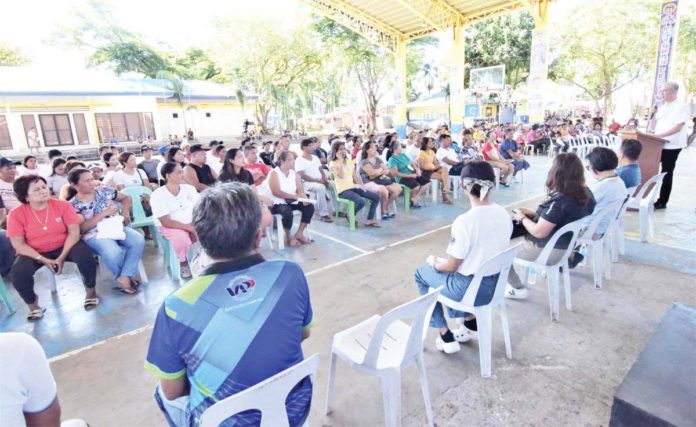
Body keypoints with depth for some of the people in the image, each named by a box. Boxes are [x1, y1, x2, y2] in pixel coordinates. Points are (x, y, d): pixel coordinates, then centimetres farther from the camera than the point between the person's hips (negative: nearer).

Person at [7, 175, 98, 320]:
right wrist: (44, 260, -21)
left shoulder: (63, 205, -10)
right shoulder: (16, 214, -9)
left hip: (63, 247, -1)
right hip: (34, 253, 1)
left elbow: (74, 232, -13)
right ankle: (33, 305, 4)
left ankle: (90, 291, -4)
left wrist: (62, 257, -21)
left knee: (85, 255, -30)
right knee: (18, 273, -26)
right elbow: (18, 244, -11)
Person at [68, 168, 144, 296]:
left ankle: (124, 277, -22)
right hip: (94, 235, -4)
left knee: (138, 240, -27)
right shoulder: (73, 205, 0)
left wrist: (125, 212, 2)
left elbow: (126, 198, 22)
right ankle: (127, 277, -6)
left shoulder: (103, 190, 10)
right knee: (113, 252, -35)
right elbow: (82, 228, -10)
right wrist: (104, 213, -15)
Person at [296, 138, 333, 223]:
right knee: (321, 187, -35)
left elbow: (321, 170, 15)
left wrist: (325, 180, -6)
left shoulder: (315, 157, 16)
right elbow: (302, 176, -14)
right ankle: (323, 214, -27)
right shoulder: (299, 160, -5)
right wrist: (317, 181, -21)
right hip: (307, 183, -7)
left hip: (320, 182, 7)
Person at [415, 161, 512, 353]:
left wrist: (434, 262, 5)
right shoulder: (504, 214, -5)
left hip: (470, 289, -7)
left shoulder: (464, 221, -27)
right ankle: (470, 322, 28)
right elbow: (489, 252, 8)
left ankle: (446, 337, 18)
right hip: (495, 285, 7)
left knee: (421, 273, 16)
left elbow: (451, 266, -17)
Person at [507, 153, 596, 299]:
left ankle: (517, 288, 17)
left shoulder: (559, 201, -31)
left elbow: (539, 232, -26)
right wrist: (533, 214, 7)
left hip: (548, 251, -9)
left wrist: (522, 218, -9)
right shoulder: (586, 193, -4)